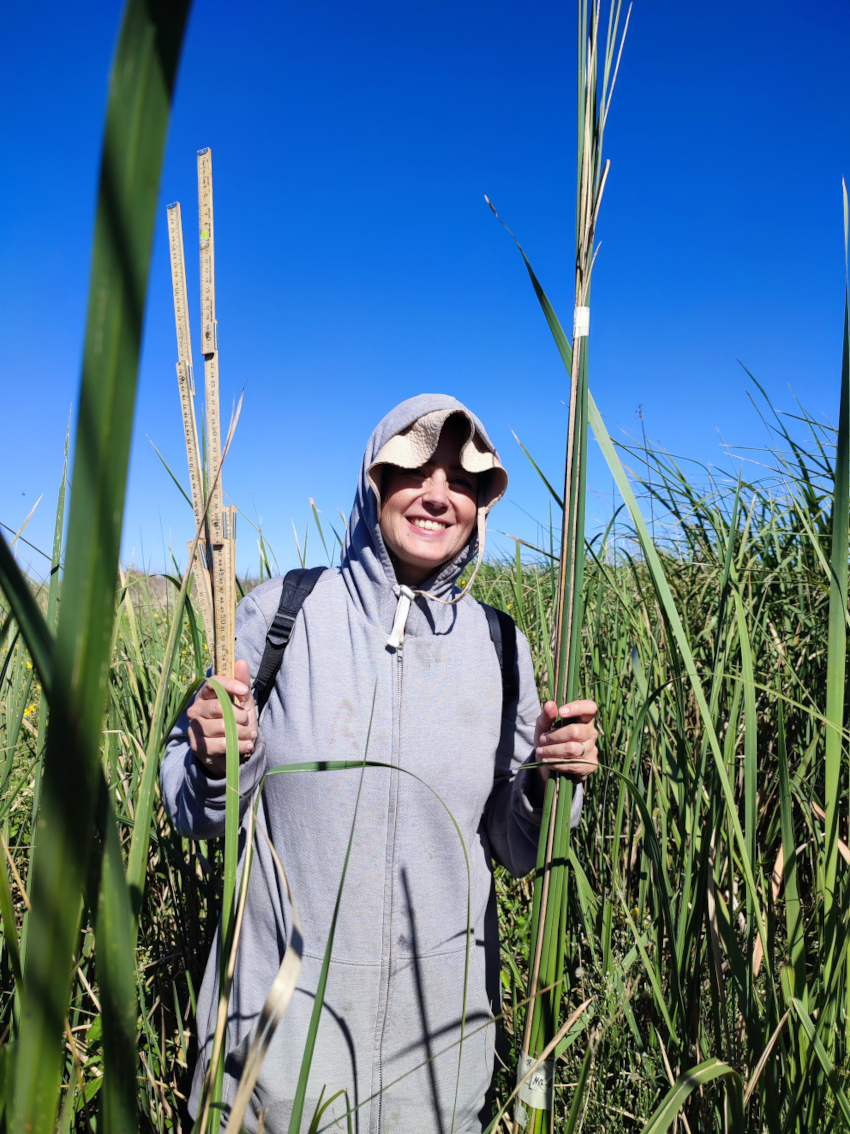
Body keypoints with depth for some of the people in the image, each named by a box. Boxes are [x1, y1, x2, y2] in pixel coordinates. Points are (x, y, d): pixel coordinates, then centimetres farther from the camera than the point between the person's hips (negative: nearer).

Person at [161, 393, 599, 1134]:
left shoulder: (501, 649, -3)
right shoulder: (280, 609, -9)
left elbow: (518, 851, 4)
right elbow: (194, 814, -1)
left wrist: (549, 784, -16)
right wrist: (217, 760, -22)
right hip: (283, 1007, -1)